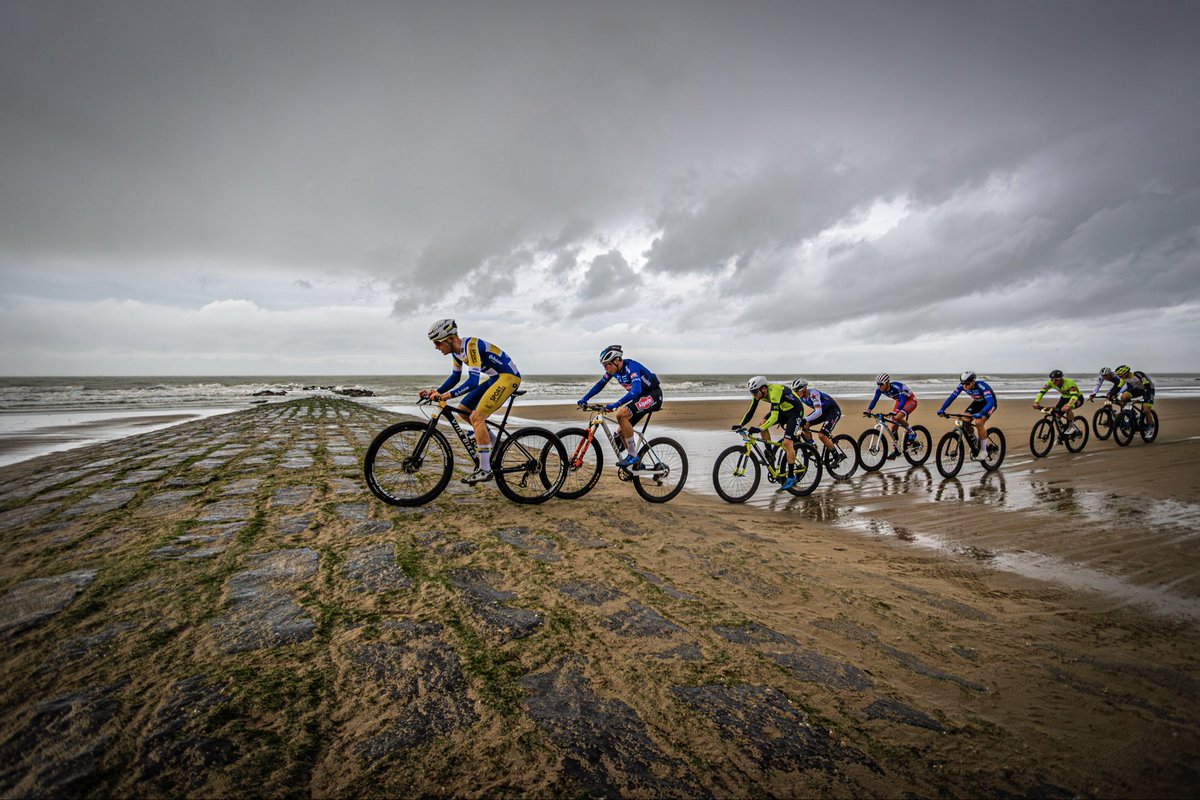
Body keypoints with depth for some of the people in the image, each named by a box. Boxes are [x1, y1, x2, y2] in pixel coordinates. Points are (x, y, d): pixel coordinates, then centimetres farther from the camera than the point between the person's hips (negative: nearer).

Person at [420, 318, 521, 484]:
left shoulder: (471, 346, -24)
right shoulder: (456, 351, 5)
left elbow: (473, 381, -31)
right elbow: (454, 377, 17)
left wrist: (448, 395, -35)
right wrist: (437, 391, 4)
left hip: (509, 376, -10)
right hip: (494, 378, 10)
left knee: (476, 417, -18)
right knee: (463, 410, 7)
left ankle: (485, 470, -12)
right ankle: (494, 444, 21)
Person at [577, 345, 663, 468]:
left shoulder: (631, 367, -28)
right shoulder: (613, 370, -3)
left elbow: (636, 390, -41)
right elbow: (600, 384, 9)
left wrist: (616, 404, -49)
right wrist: (584, 399, -1)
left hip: (653, 395, -9)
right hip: (640, 397, 9)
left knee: (621, 414, -28)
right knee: (621, 431, 2)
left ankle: (633, 456, -18)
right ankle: (637, 464, 16)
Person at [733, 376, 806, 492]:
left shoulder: (774, 392, -35)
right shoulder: (759, 393, -11)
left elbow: (774, 417, -42)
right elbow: (751, 411, -8)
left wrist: (758, 429, -52)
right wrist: (740, 425, -22)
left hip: (795, 411, -8)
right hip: (782, 409, 8)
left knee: (787, 443, -17)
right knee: (762, 424, -11)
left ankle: (791, 477, -6)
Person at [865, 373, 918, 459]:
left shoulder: (897, 386, -35)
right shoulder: (879, 388, -17)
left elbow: (903, 400, -41)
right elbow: (875, 399, -14)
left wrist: (896, 411, -56)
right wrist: (868, 410, -28)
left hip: (910, 400, -7)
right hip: (900, 401, 7)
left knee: (897, 417, -32)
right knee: (893, 426, -1)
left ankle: (912, 433, -7)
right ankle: (896, 450, 9)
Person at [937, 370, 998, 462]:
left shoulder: (982, 386, -37)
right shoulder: (962, 386, -22)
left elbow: (990, 402, -46)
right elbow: (952, 397, -19)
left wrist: (980, 414, -63)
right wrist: (942, 409, -33)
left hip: (989, 403, -6)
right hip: (978, 402, 6)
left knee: (978, 423, -26)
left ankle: (984, 451, -10)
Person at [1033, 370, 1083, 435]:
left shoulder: (1069, 383, -34)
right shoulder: (1051, 383, -21)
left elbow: (1074, 396, -44)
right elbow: (1042, 392, -22)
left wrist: (1068, 405, -61)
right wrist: (1036, 402, -40)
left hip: (1077, 398, -5)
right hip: (1065, 398, 6)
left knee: (1066, 409, -36)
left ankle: (1072, 427, -13)